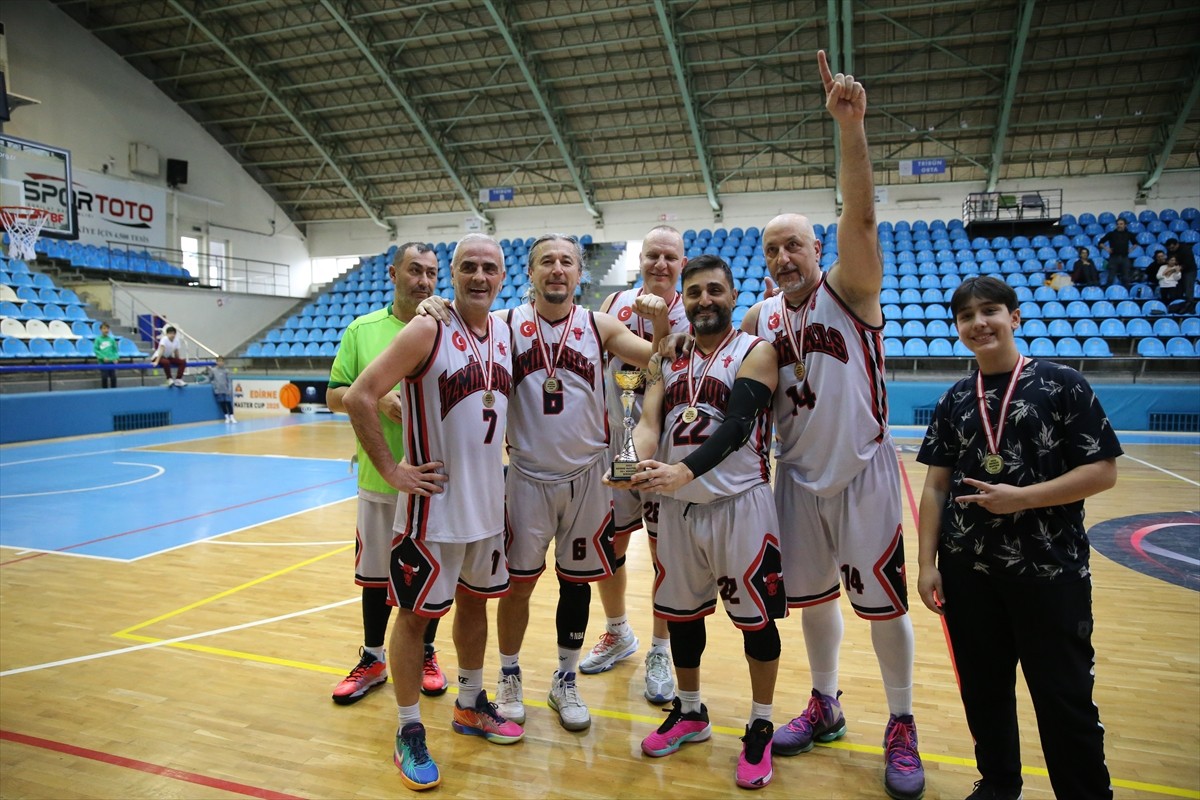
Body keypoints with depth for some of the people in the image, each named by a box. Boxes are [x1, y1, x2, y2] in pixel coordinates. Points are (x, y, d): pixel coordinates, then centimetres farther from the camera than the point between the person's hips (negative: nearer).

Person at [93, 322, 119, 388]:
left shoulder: (111, 339, 5)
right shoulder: (98, 339, -2)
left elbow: (115, 350, 10)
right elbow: (95, 350, -4)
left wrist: (116, 358, -5)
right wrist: (103, 357, -13)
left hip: (112, 361, 2)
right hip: (103, 362, -2)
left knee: (113, 377, 2)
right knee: (104, 377, 0)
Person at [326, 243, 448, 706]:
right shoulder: (362, 330, 2)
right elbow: (334, 395, 2)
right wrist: (377, 397, -16)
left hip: (435, 478, 0)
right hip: (380, 477, 1)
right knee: (376, 572, 13)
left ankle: (426, 654, 32)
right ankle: (373, 660, 32)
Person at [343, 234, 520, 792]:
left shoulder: (507, 335, 5)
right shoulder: (427, 331, -13)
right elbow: (359, 397, -17)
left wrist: (509, 455, 9)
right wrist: (391, 470, -16)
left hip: (488, 501, 6)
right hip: (433, 504, -6)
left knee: (475, 600, 19)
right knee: (415, 614, 6)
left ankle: (470, 705, 39)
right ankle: (409, 733, 22)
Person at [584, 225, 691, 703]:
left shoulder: (693, 317, -6)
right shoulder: (614, 306, 1)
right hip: (613, 448, 3)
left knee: (666, 555, 6)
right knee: (608, 547, 13)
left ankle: (660, 655, 25)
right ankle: (618, 635, 38)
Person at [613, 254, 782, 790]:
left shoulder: (756, 352, -6)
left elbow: (735, 425, -21)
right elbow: (650, 422, -2)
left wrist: (684, 470, -36)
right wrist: (635, 461, -25)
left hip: (739, 503, -5)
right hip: (676, 505, 5)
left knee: (756, 615, 5)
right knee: (680, 610, 15)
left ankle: (760, 728, 25)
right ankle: (690, 713, 36)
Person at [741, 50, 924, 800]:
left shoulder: (849, 289, -10)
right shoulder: (761, 318, 4)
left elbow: (860, 215, -28)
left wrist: (852, 127, -39)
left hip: (863, 474, -5)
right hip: (799, 477, 5)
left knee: (884, 603, 5)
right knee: (813, 595, 15)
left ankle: (902, 728, 24)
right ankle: (826, 706, 35)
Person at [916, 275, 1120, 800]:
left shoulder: (1061, 385, -4)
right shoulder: (954, 401, 7)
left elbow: (1102, 471, -8)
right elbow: (935, 487, 6)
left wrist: (1021, 498, -18)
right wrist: (928, 562, 1)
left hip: (1050, 569, -4)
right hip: (967, 570, 4)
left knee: (1065, 696, 4)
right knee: (983, 689, 15)